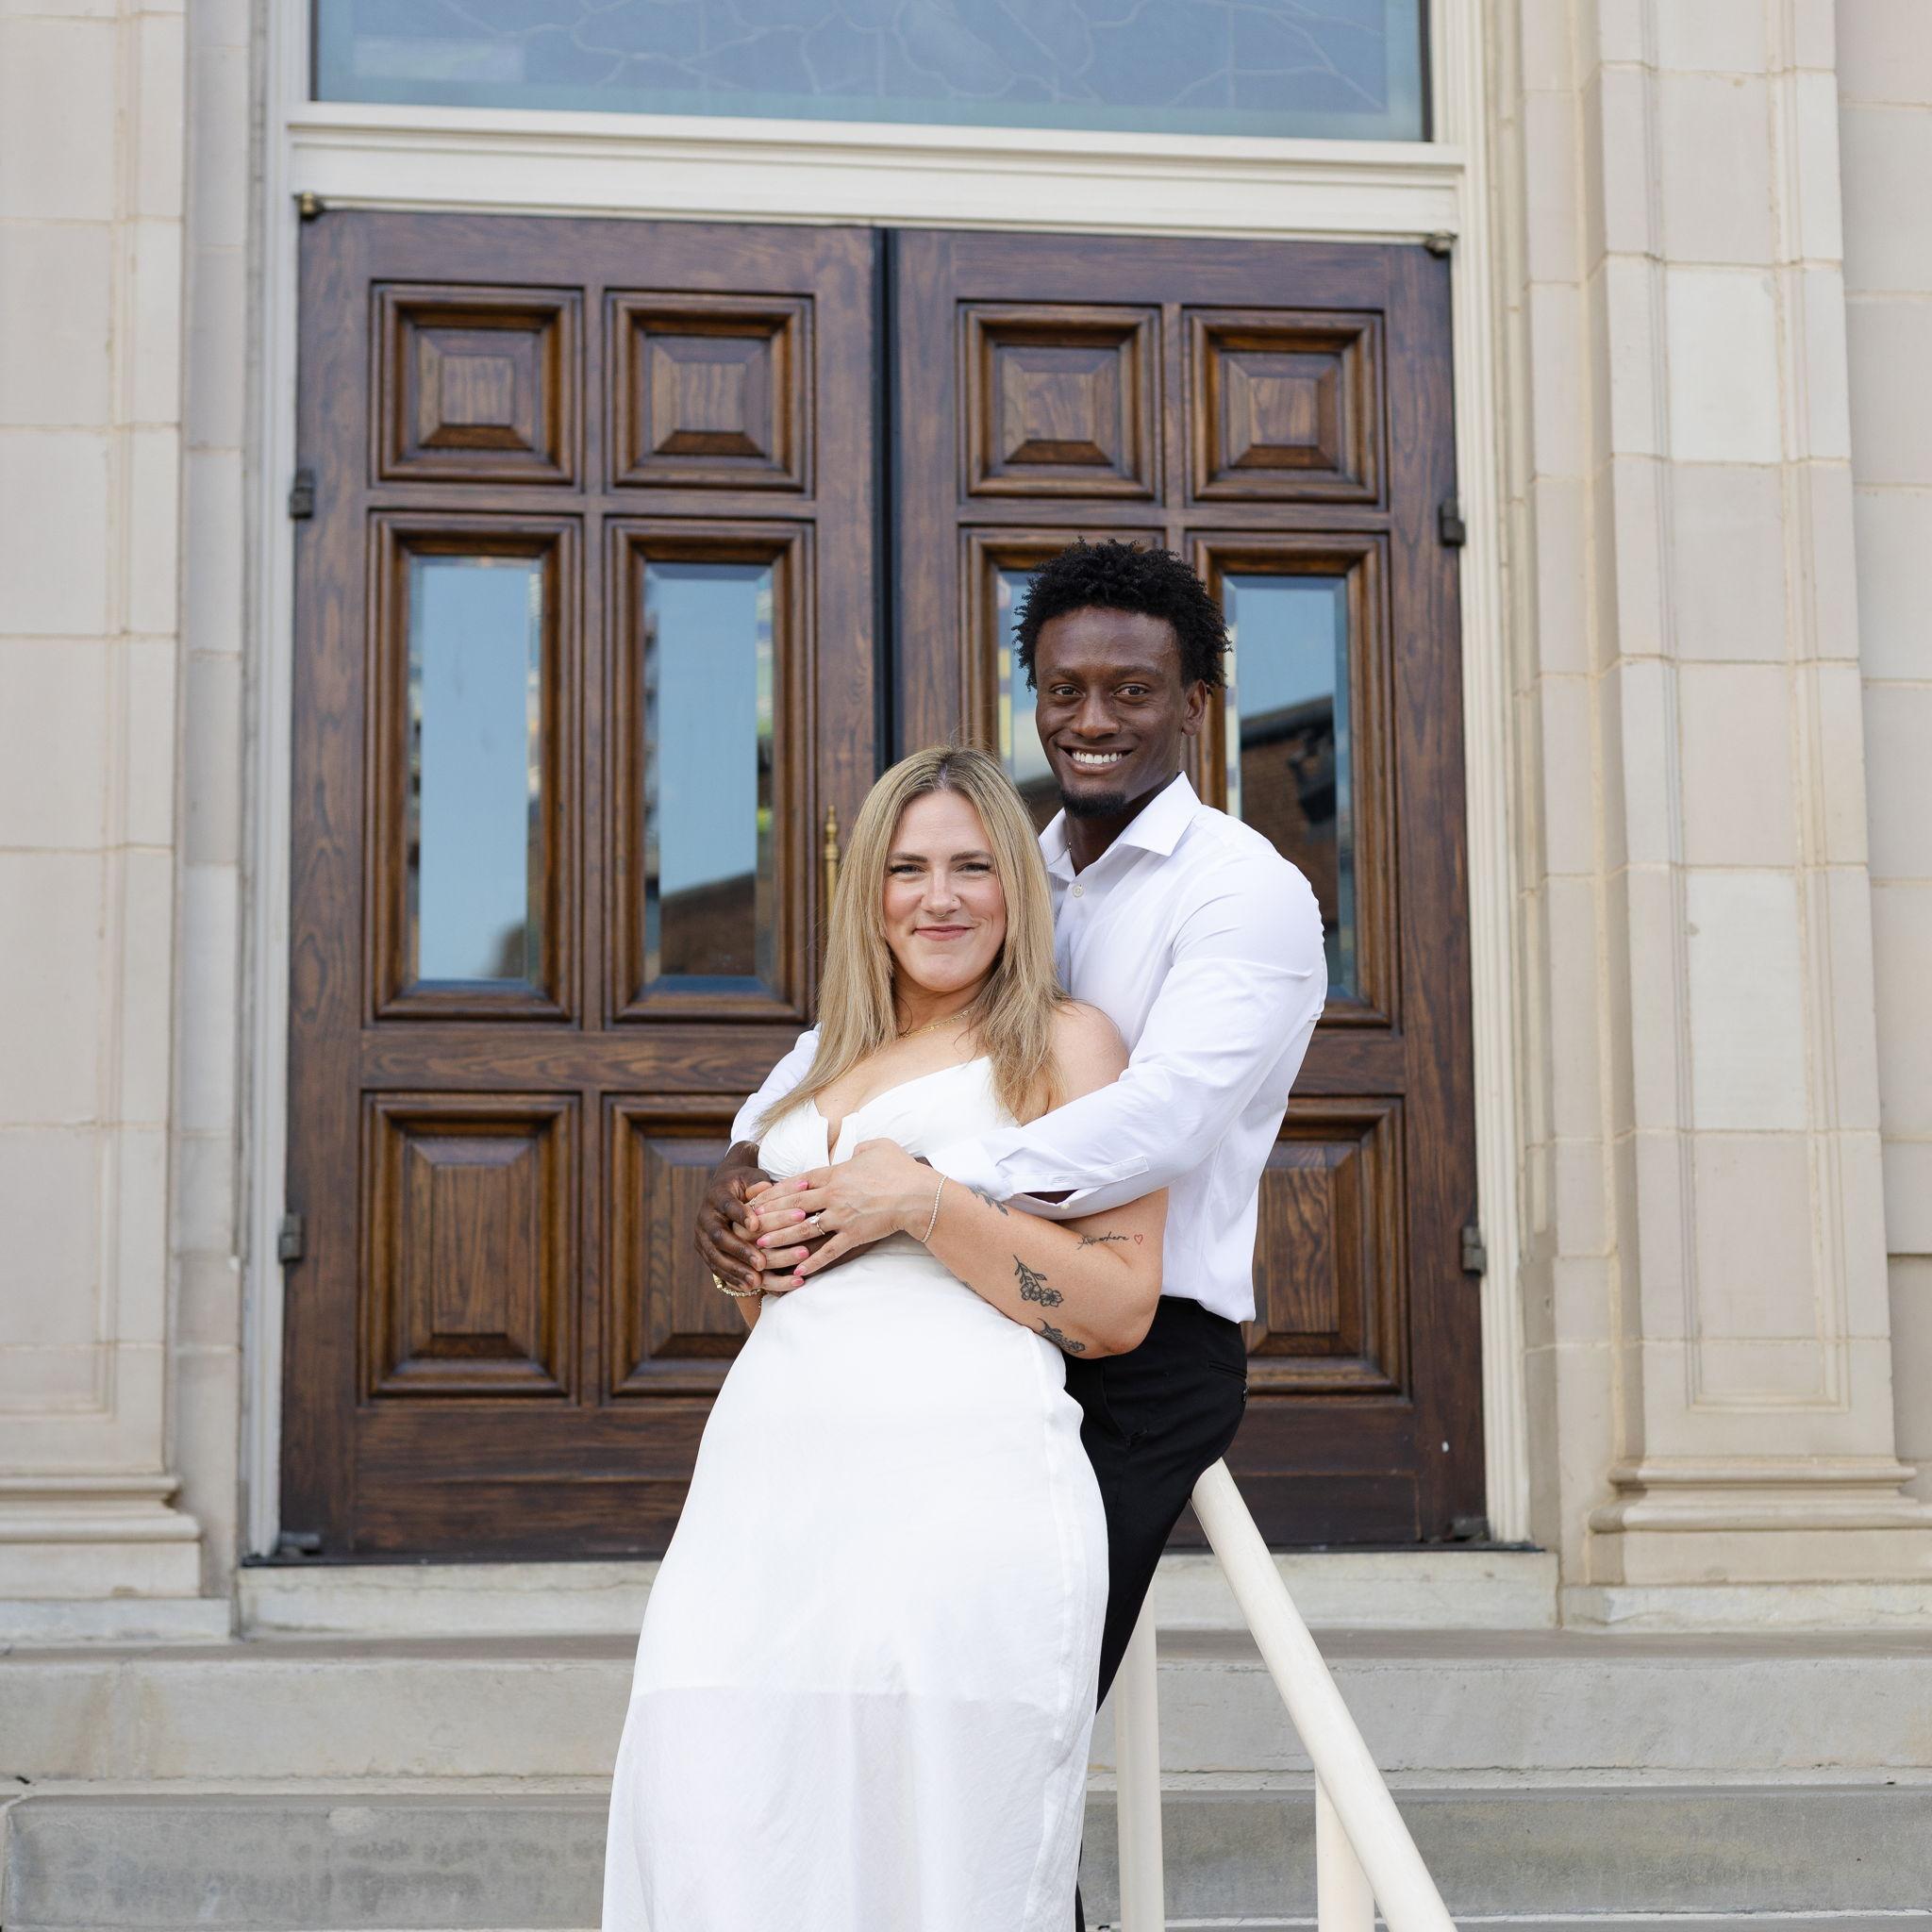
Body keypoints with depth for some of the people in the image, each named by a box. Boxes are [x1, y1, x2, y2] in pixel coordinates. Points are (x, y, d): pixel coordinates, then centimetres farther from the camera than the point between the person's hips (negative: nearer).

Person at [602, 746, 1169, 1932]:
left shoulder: (1065, 1043, 13)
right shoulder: (828, 1074, 31)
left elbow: (1121, 1310, 1)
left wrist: (922, 1204, -6)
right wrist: (747, 1247, 16)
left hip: (959, 1482, -5)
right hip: (766, 1480, 5)